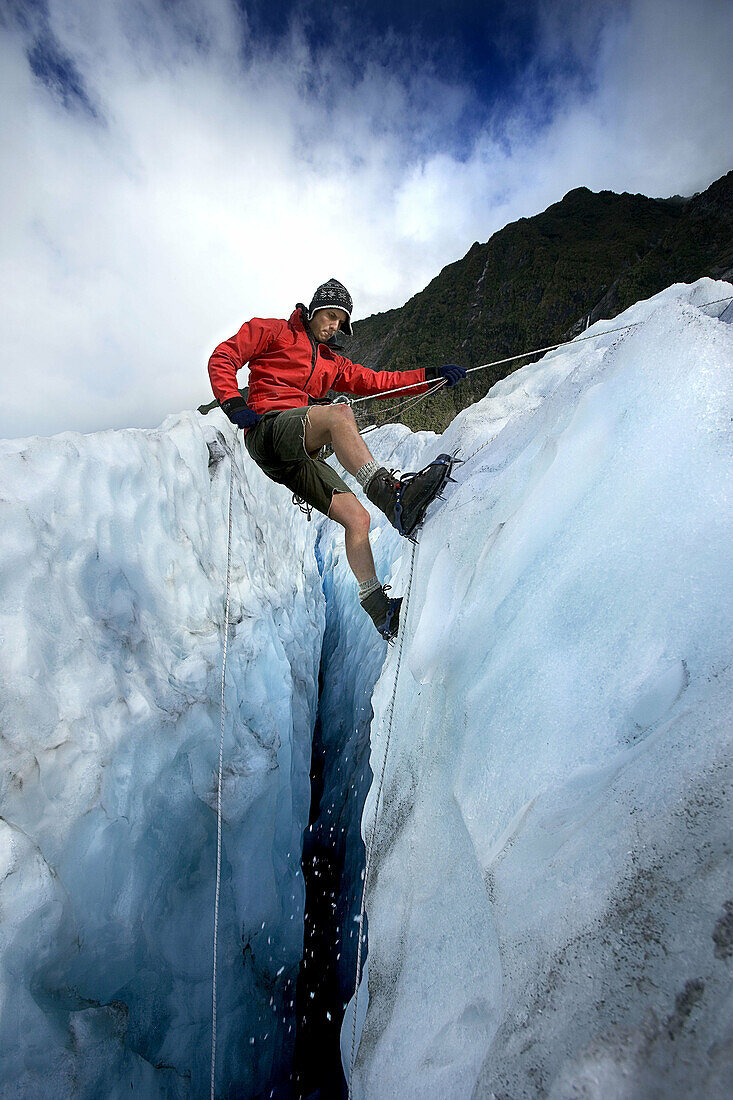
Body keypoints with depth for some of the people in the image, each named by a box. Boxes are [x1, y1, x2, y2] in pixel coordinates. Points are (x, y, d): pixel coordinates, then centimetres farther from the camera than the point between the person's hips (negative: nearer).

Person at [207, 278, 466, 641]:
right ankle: (393, 496, -52)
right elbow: (223, 358, 9)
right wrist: (233, 402, -10)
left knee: (357, 518, -10)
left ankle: (380, 612, -11)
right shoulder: (272, 331, 16)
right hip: (269, 428, -6)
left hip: (299, 456, 6)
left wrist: (429, 376, 17)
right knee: (339, 412, -35)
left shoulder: (331, 362, 32)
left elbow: (373, 381, 25)